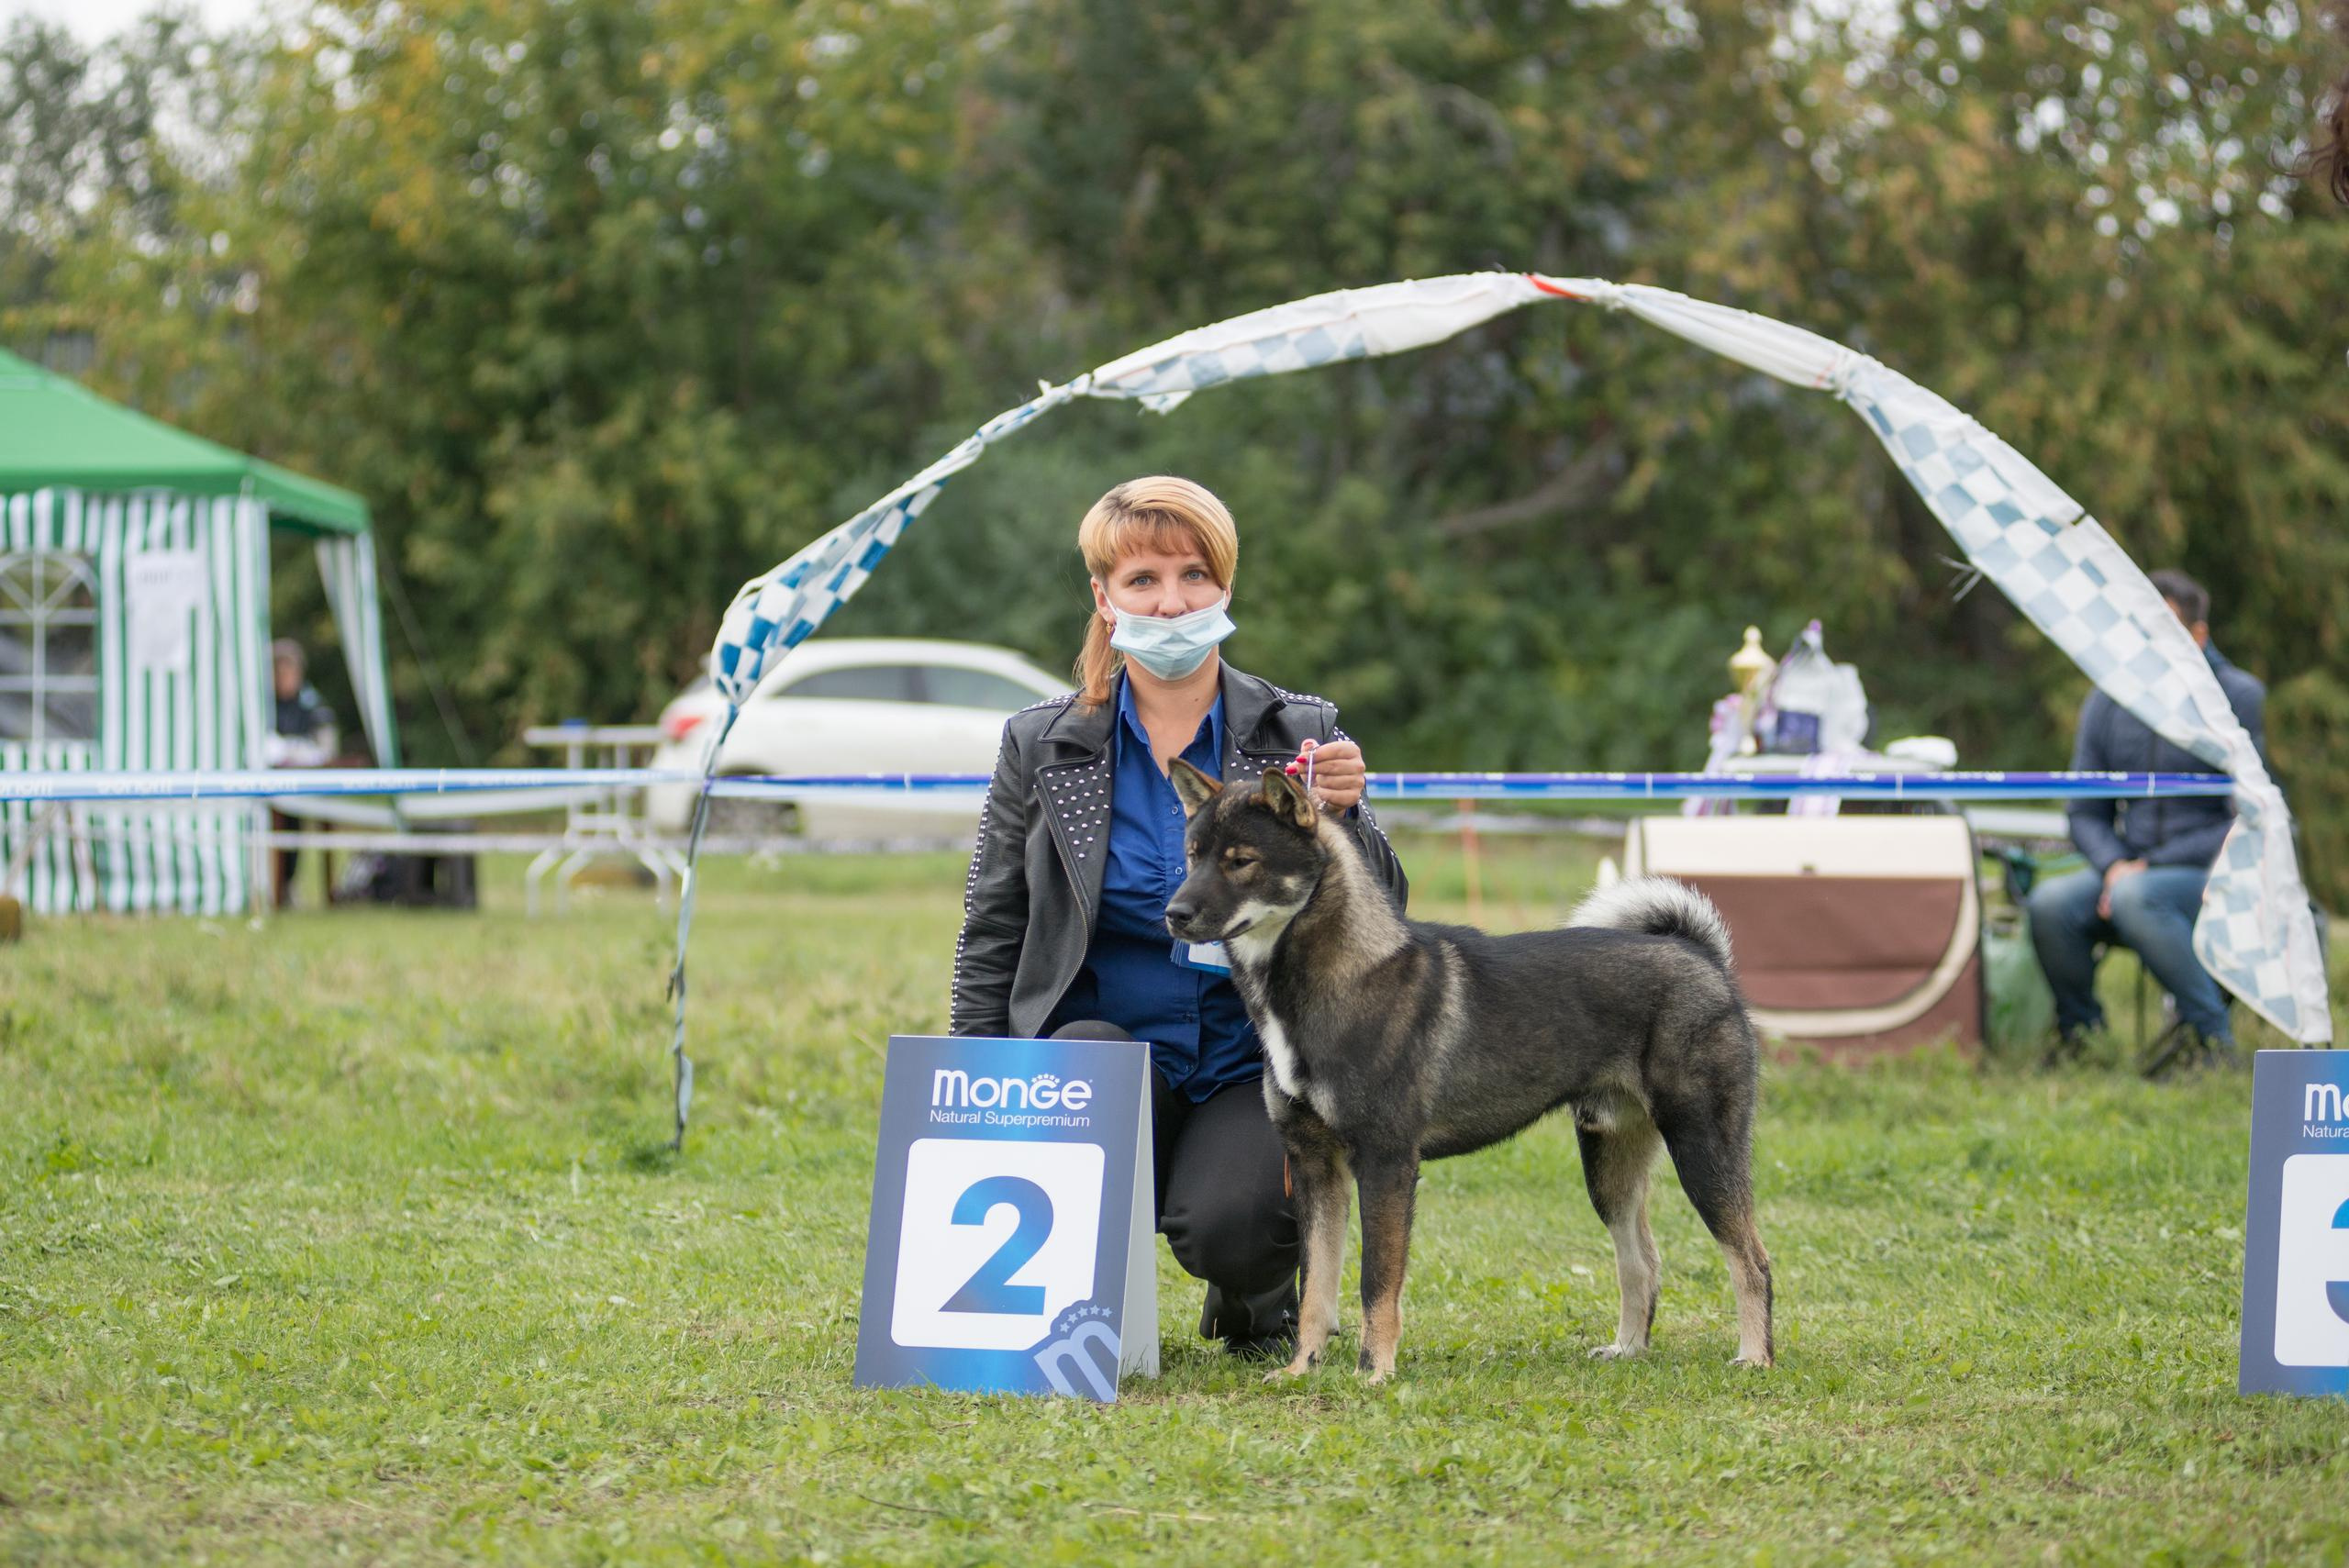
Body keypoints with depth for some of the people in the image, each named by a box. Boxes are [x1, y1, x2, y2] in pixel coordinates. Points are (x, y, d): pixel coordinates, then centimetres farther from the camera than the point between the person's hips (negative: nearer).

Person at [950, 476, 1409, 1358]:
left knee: (1225, 1226, -29)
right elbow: (990, 937, 8)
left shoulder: (1300, 734, 3)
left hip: (1252, 1071, -1)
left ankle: (1258, 1306, 12)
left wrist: (1341, 816, -20)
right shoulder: (1043, 745, 4)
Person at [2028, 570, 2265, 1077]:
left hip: (2222, 880, -4)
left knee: (2134, 898, -37)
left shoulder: (2239, 699, -5)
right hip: (2130, 868, 4)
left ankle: (2211, 1031, -21)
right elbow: (2084, 813, 13)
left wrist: (2151, 865, -15)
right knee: (2050, 903, -27)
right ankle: (2079, 1030, -3)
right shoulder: (2108, 702, 10)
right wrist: (2113, 864, -10)